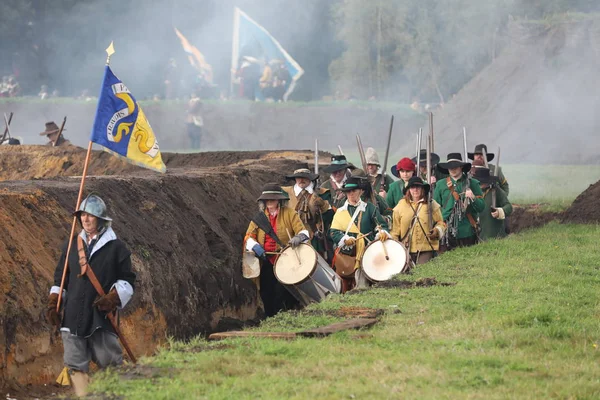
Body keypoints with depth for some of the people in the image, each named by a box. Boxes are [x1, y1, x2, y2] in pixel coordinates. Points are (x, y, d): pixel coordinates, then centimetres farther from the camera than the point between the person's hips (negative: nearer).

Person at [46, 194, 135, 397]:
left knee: (107, 359, -4)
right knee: (75, 365, 0)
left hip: (101, 315, -4)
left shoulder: (115, 247, 1)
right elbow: (60, 276, 21)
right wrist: (53, 302, 10)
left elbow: (127, 280, 2)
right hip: (73, 315, 4)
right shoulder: (72, 245, 14)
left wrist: (113, 298, -14)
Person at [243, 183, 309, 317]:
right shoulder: (259, 218, 13)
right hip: (266, 264, 3)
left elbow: (303, 232, -4)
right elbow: (248, 238, 6)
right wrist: (255, 246, -17)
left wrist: (298, 238, -28)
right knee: (267, 296, 1)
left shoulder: (289, 214, 3)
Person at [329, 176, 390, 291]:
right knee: (346, 283, -1)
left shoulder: (369, 208, 11)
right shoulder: (341, 211, 13)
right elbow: (334, 232, 5)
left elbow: (381, 224, 4)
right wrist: (345, 239, -13)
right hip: (346, 253, 2)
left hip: (366, 252, -2)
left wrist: (383, 232, -19)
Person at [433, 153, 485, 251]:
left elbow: (481, 207, 3)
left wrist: (473, 198, -16)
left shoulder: (472, 184, 6)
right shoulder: (440, 185, 11)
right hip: (447, 232, 1)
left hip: (467, 232, -1)